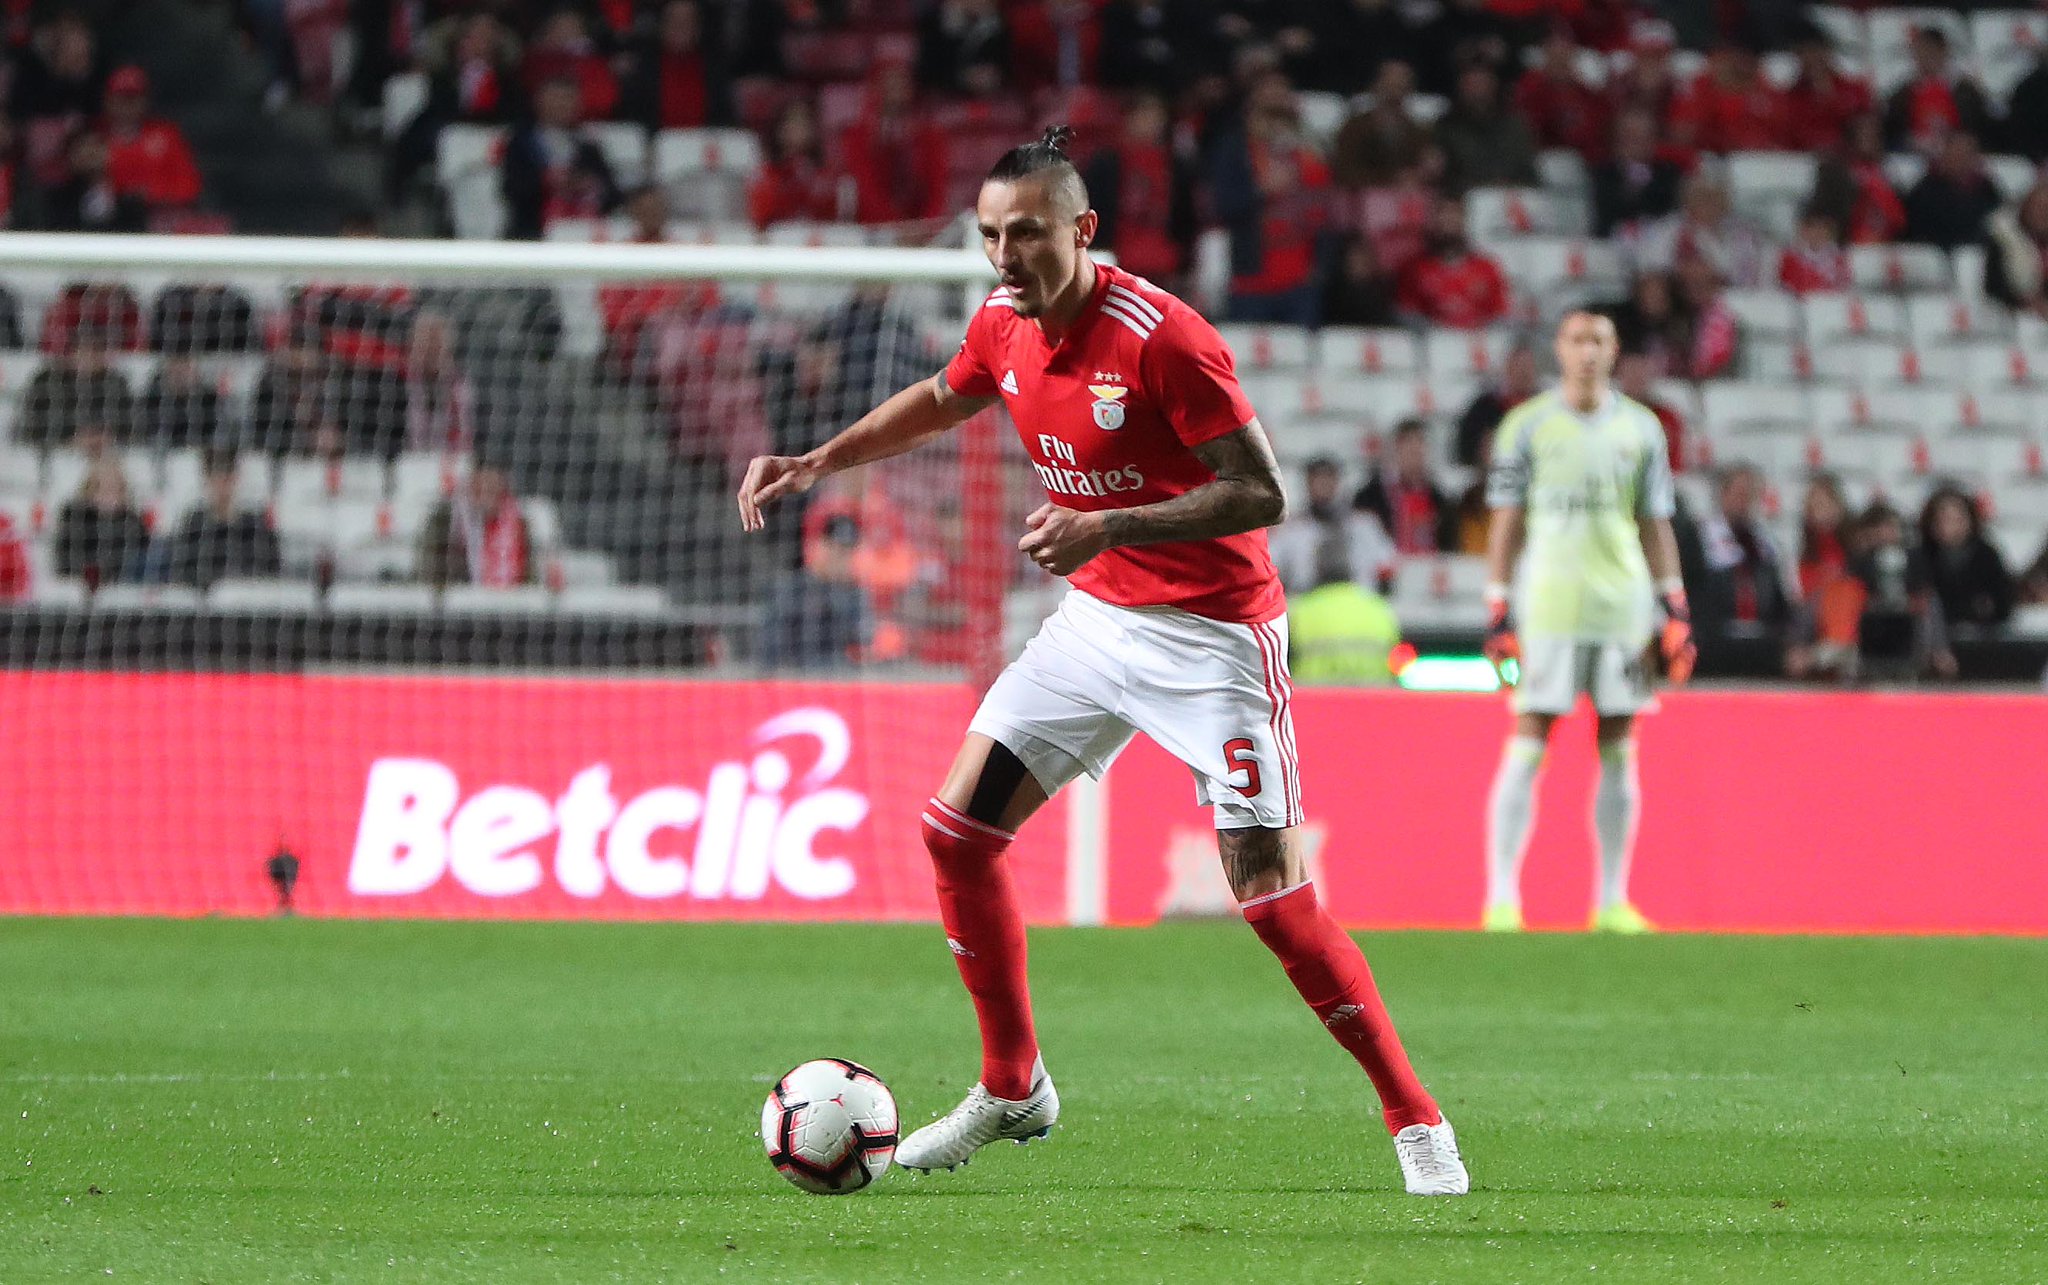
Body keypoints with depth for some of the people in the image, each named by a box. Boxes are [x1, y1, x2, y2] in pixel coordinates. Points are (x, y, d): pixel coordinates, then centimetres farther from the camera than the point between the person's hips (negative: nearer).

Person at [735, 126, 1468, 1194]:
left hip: (1210, 633, -7)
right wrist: (818, 462, 15)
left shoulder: (1160, 337, -24)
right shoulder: (1004, 328, -1)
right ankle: (1012, 1090, 19)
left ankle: (1415, 1119, -3)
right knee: (955, 827, 3)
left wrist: (1110, 527, -31)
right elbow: (939, 401, 23)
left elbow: (1261, 492, -24)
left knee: (1269, 894, -13)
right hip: (1097, 616, 7)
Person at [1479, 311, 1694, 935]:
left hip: (1623, 604, 3)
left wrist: (1675, 610, 6)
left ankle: (1612, 899, 8)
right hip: (1548, 603, -3)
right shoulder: (1527, 426, 4)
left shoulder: (1640, 429, 10)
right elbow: (1506, 525, 4)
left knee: (1618, 753, 3)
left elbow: (1655, 527, 13)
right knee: (1527, 748, -6)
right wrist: (1498, 611, -2)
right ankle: (1502, 895, -6)